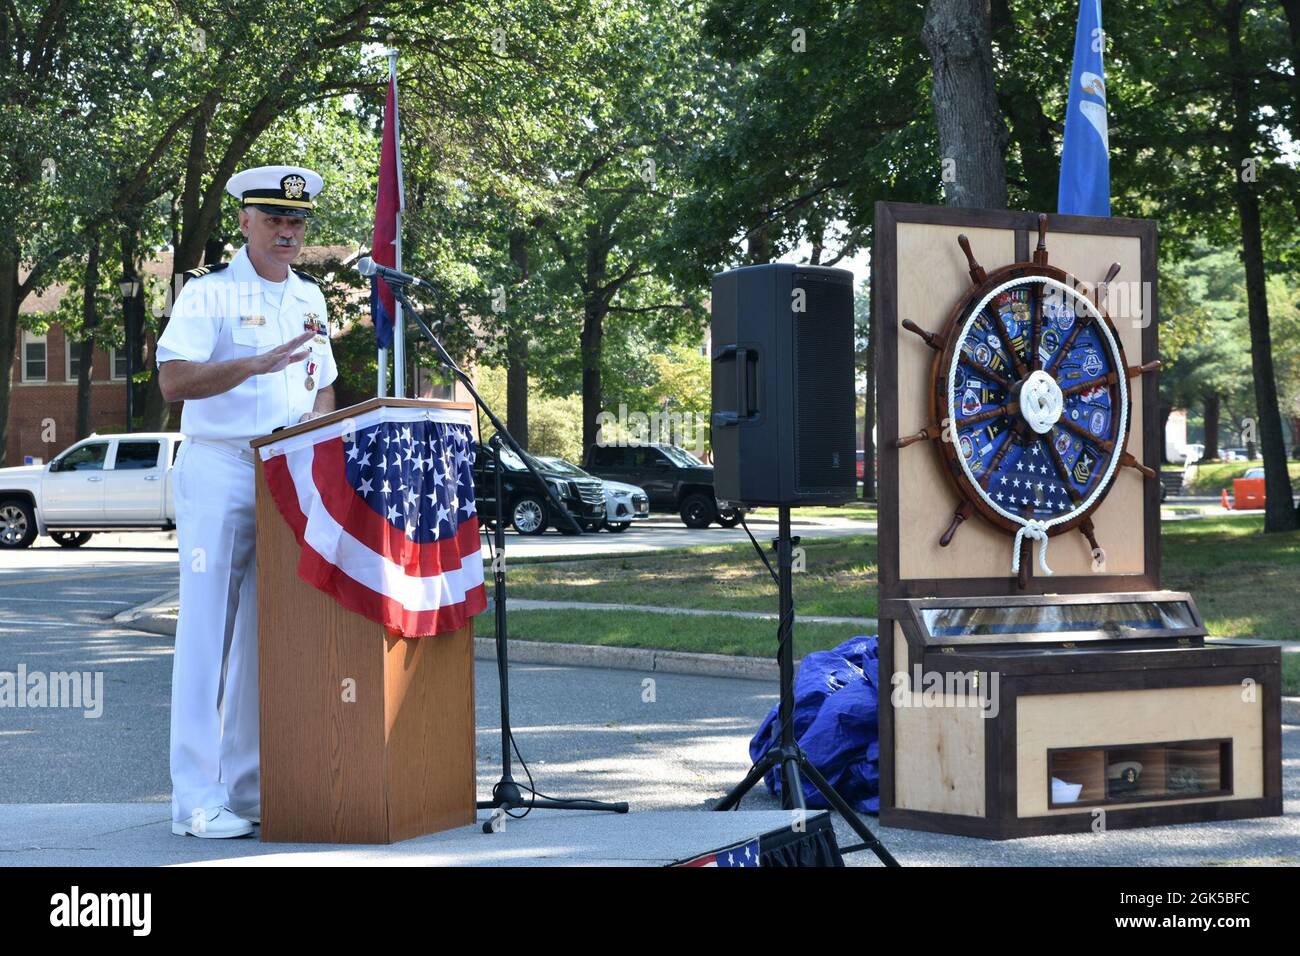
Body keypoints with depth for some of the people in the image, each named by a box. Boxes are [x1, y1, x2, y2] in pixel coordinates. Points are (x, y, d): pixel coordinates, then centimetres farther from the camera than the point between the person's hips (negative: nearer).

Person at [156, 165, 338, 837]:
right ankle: (197, 800, -4)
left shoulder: (309, 297, 16)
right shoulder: (209, 292, -4)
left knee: (269, 633, 6)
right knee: (208, 630, -6)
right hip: (218, 472, -6)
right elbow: (174, 380, -17)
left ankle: (250, 788, 12)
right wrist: (259, 363, -28)